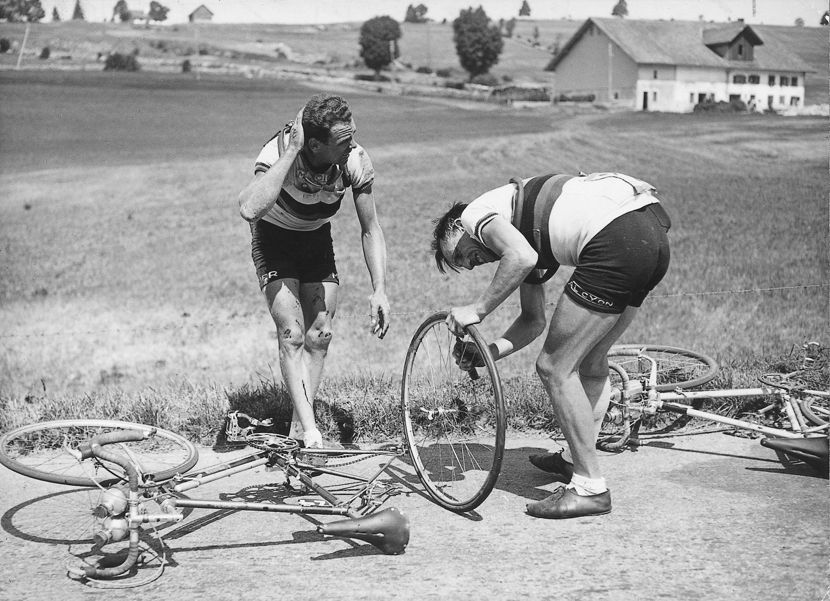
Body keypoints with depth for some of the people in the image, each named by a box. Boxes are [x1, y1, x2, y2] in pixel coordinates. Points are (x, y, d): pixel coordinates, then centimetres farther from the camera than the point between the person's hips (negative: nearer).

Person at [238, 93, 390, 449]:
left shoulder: (356, 161, -25)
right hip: (274, 239, -4)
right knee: (292, 334, -16)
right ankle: (309, 430, -13)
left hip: (317, 240, 4)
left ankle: (297, 429, 12)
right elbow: (249, 210, -55)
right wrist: (291, 151, -52)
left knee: (319, 336, 0)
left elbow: (371, 230, -12)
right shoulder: (279, 151, -36)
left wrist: (379, 291, -20)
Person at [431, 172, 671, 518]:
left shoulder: (476, 213, 8)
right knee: (591, 361, 26)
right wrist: (485, 355, 27)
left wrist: (477, 309, -4)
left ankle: (589, 487, 5)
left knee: (554, 368, 1)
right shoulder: (521, 231, 33)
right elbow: (534, 320, 33)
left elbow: (522, 258, -14)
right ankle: (578, 460, 42)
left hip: (615, 240, -10)